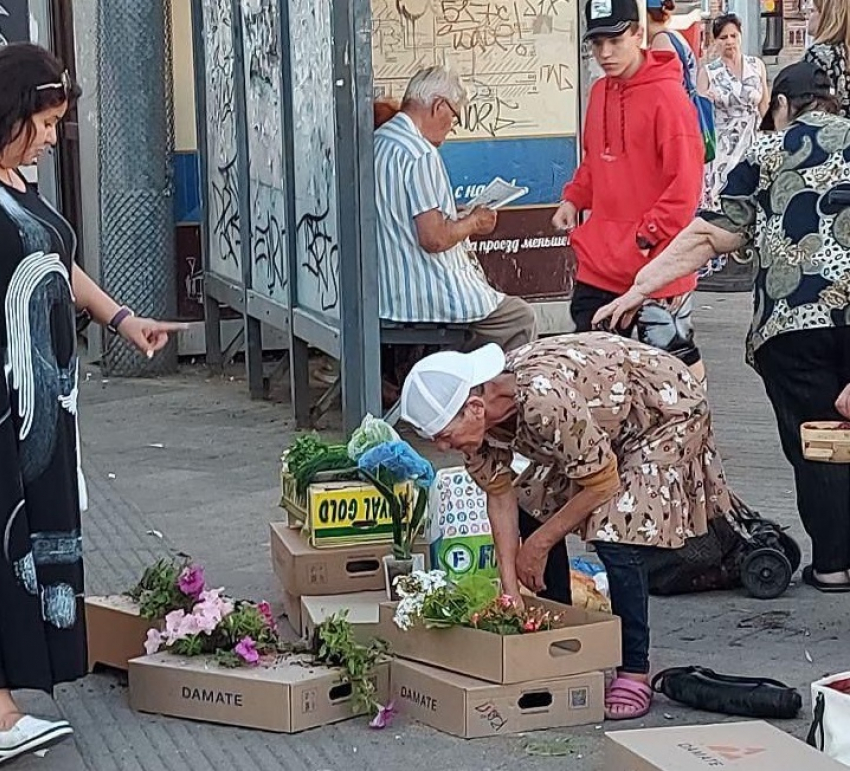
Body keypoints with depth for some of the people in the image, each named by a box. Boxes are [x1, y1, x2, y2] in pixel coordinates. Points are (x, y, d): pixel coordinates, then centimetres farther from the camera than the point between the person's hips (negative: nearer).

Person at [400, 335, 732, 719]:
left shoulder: (543, 399, -40)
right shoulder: (481, 414, -16)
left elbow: (602, 483, -28)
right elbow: (500, 495, -6)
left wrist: (538, 544, -17)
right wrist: (510, 590, -11)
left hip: (668, 411, -8)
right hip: (608, 423, 8)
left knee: (615, 536, -22)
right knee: (536, 506, 3)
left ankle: (635, 674, -9)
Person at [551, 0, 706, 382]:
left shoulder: (668, 96, -14)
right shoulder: (599, 93, 10)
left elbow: (685, 182, -16)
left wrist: (646, 237, -18)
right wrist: (573, 199, 8)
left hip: (656, 263, -7)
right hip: (599, 262, 7)